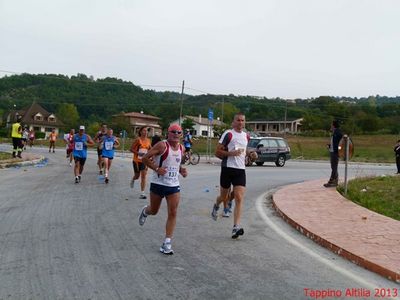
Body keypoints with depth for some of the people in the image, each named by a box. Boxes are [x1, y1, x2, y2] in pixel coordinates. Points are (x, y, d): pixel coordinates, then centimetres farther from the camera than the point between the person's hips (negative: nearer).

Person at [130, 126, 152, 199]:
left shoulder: (148, 140, 3)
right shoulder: (138, 140, -11)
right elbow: (131, 149, -11)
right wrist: (138, 153, -24)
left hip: (144, 161, 3)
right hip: (137, 160, -3)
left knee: (143, 176, -5)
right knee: (137, 176, 11)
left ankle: (142, 193, -2)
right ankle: (133, 180, 49)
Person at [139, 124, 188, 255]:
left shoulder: (181, 148, 6)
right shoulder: (162, 145, -13)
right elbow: (145, 158, -14)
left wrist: (181, 170, 4)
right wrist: (157, 168, -21)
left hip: (174, 185, 4)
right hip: (158, 184, -4)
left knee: (173, 213, -5)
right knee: (154, 210, 14)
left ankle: (167, 243, 3)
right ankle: (145, 212, 52)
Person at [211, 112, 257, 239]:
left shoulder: (246, 136, 14)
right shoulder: (228, 134, -5)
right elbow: (217, 152, -8)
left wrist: (250, 153, 11)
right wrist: (232, 153, -21)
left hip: (240, 170, 4)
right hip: (227, 168, -4)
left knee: (239, 198, -10)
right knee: (224, 197, 11)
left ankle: (236, 227, -11)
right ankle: (216, 206, 47)